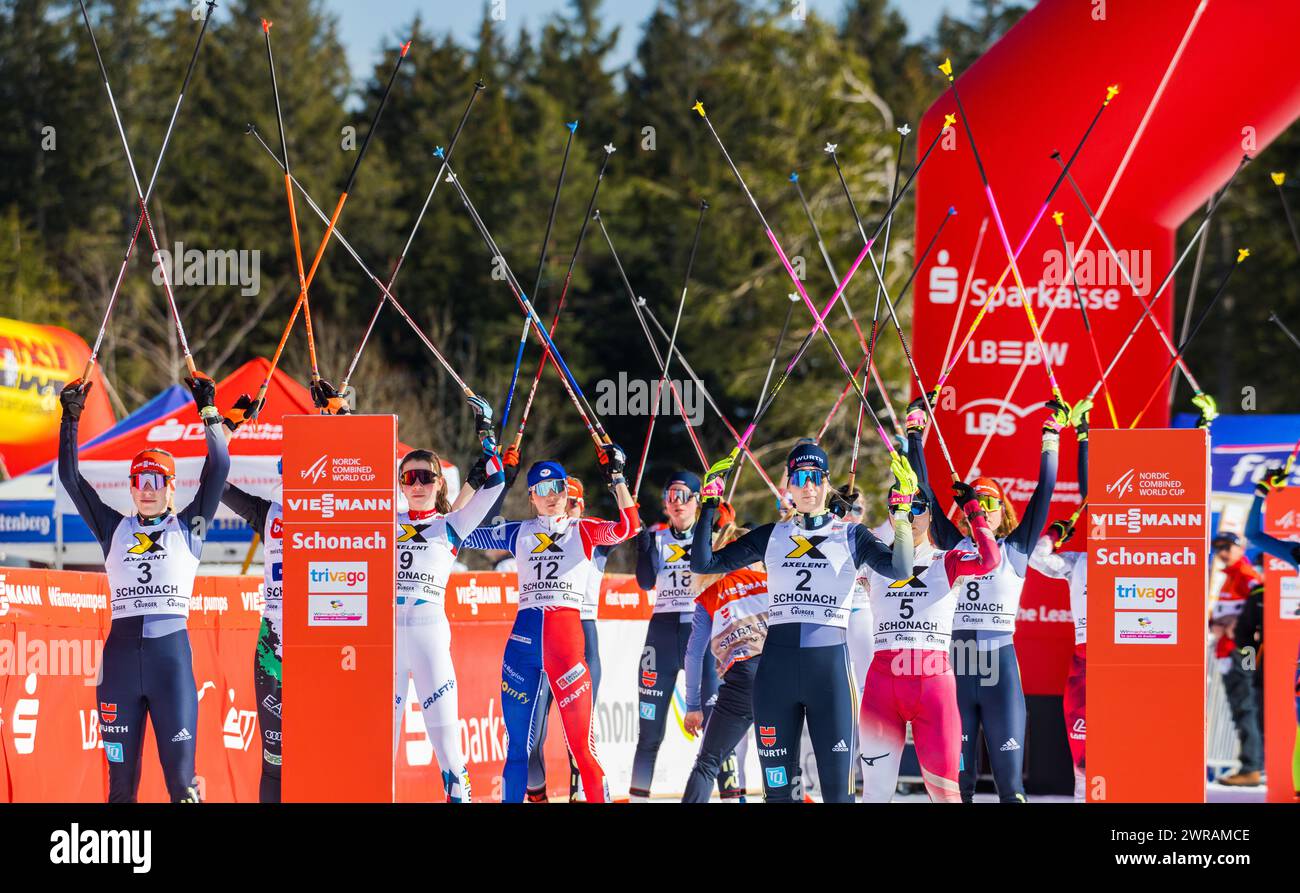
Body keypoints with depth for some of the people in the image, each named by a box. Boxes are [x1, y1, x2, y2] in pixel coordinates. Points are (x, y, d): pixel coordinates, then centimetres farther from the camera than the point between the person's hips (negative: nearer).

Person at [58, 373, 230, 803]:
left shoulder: (187, 527, 10)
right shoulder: (116, 530, 14)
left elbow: (218, 469, 3)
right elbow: (71, 478, 13)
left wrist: (209, 413, 2)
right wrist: (71, 419, 9)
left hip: (172, 655, -2)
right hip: (120, 655, 2)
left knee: (181, 776, -7)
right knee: (120, 779, 3)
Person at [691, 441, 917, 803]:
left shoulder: (851, 535, 5)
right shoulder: (771, 536, 11)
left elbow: (899, 569, -12)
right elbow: (703, 564, 7)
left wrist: (901, 511, -20)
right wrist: (709, 504, 1)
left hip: (830, 665, -2)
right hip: (777, 667, 2)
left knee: (838, 789, -5)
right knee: (776, 789, 5)